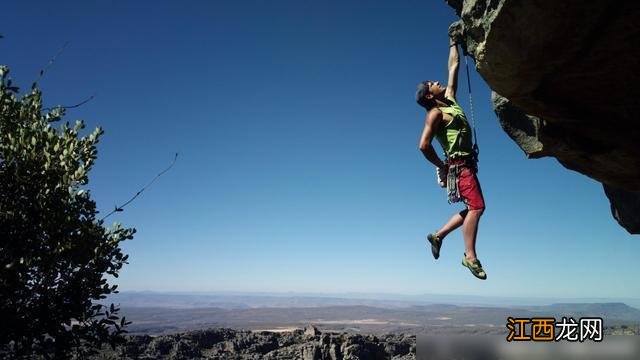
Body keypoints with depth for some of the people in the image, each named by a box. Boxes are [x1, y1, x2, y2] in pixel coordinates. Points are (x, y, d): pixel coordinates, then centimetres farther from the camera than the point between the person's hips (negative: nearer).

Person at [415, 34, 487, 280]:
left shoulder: (449, 100, 17)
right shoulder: (435, 113, -8)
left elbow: (454, 67, 26)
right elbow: (424, 145, -17)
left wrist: (453, 43, 29)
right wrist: (441, 167, -8)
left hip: (466, 163, 9)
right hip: (459, 164, -9)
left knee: (475, 208, 10)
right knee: (476, 206, -15)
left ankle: (438, 235, 18)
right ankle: (470, 257, -12)